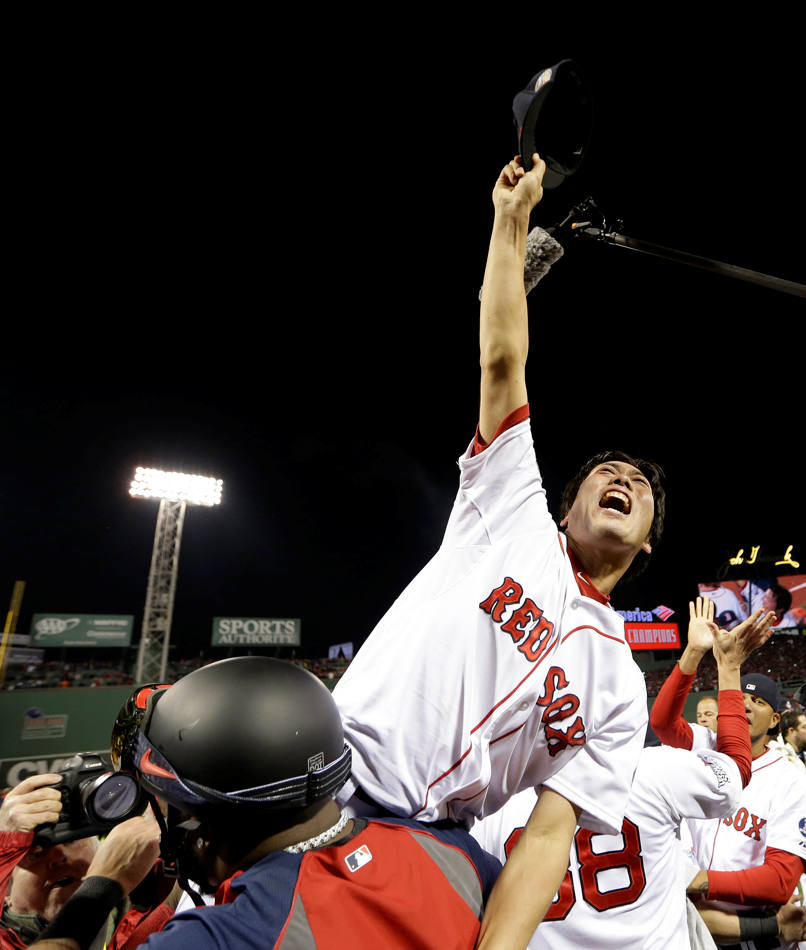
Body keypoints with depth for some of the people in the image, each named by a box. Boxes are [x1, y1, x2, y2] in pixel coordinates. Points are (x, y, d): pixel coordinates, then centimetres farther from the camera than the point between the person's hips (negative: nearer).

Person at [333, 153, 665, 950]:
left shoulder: (618, 687, 6)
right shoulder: (515, 517, 3)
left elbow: (549, 833, -1)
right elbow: (501, 360, -1)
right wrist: (512, 216, 2)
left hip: (421, 856, 2)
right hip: (320, 786, -1)